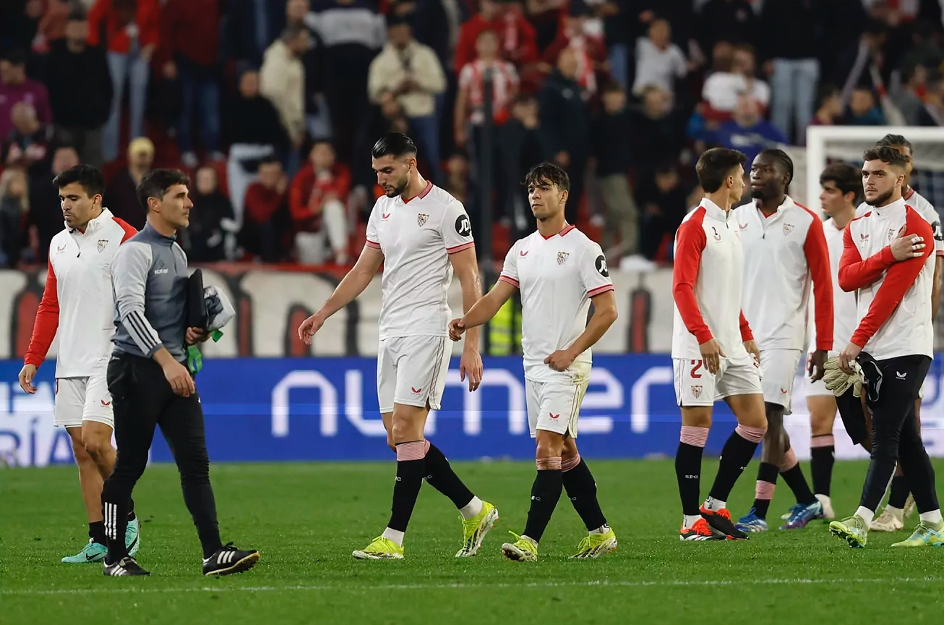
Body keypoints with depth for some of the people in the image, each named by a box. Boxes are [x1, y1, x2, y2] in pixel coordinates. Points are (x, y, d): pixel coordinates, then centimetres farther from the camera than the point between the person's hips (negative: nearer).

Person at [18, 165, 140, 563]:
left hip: (110, 360, -7)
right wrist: (33, 359, 15)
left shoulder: (123, 238, -7)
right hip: (69, 364, 7)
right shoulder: (59, 244, 15)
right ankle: (99, 541, 7)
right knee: (81, 450, 4)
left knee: (95, 441, -15)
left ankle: (127, 518, 6)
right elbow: (50, 306, 20)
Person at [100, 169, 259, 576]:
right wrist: (166, 361, -28)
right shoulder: (136, 251, -9)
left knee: (195, 462, -2)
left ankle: (214, 554, -8)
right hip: (138, 371, -8)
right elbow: (131, 311, -20)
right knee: (130, 465, -1)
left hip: (174, 370, 8)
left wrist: (193, 333, 8)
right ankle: (115, 557, 9)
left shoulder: (177, 253, 18)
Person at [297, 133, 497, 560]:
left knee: (406, 430, -13)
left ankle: (394, 537, -12)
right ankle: (474, 512, 16)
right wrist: (322, 314, 15)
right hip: (390, 332, 8)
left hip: (426, 330, -8)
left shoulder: (445, 209, -8)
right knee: (399, 438, 5)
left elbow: (470, 280, -9)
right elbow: (364, 271, 22)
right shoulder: (383, 208, 15)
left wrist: (471, 345, -14)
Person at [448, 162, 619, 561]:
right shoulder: (522, 249, 12)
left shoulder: (583, 248, -8)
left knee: (547, 448, -15)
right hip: (533, 364, 8)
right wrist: (465, 322, -13)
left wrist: (570, 352, -16)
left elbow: (607, 310, -10)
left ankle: (529, 540, -20)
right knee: (564, 452, 11)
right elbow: (496, 298, 7)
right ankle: (599, 532, 21)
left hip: (565, 367, -8)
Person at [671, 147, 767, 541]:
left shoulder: (729, 227, 17)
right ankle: (691, 521, 0)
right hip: (698, 347, -8)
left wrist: (746, 336, 20)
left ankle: (715, 506, 12)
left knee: (755, 423, 3)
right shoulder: (695, 225, -9)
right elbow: (682, 287, -16)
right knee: (697, 424, -5)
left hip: (731, 347, 8)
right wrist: (704, 337, -24)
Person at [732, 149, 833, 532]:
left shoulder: (805, 223, -1)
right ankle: (807, 501, 22)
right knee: (766, 424, 9)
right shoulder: (736, 220, 11)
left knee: (769, 417, -13)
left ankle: (759, 512, -13)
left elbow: (822, 285, -2)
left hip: (782, 337, -5)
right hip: (743, 337, 5)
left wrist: (824, 345, -6)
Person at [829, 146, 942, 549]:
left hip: (906, 348, -7)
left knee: (885, 435, -13)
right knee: (905, 438, 8)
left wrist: (857, 342, -17)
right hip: (873, 350, 7)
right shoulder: (857, 228, 15)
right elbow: (846, 278, -1)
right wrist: (888, 255, -16)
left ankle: (861, 522, -22)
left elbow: (891, 292, -15)